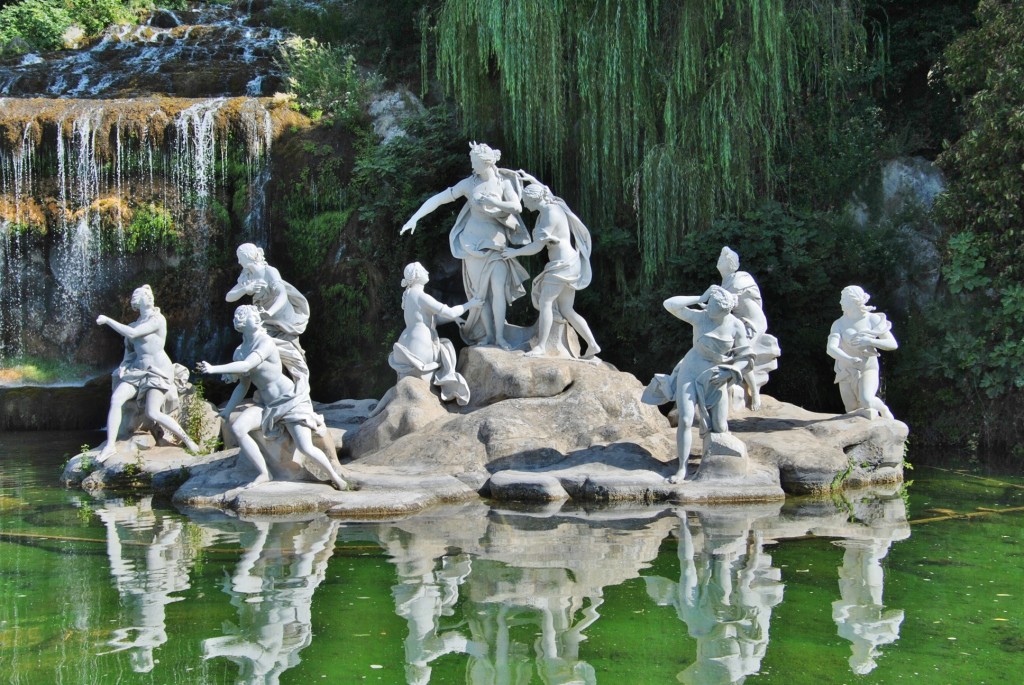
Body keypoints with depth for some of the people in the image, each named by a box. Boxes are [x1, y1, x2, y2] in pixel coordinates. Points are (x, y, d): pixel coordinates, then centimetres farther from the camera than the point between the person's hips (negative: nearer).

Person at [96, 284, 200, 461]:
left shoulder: (157, 319, -7)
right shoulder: (135, 324, 16)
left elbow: (132, 333, -16)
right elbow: (130, 350, 21)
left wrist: (107, 320, -10)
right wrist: (124, 366, 2)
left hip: (158, 369, -7)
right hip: (138, 369, 7)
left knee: (152, 413, -22)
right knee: (116, 398, -17)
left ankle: (187, 439, -7)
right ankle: (110, 445, -18)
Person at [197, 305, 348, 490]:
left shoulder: (265, 343, -15)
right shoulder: (239, 352, 7)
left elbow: (246, 365, -30)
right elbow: (243, 385, 16)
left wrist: (214, 369, -31)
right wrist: (226, 412, 14)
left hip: (291, 401, -6)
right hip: (268, 406, 6)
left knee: (306, 448, -15)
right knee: (237, 428, -16)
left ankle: (334, 475, 12)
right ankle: (263, 474, -7)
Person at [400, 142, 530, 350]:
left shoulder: (504, 182, -1)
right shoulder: (469, 183, -1)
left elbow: (517, 207, -11)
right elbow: (437, 199, -2)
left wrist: (492, 202, -22)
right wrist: (414, 218, -10)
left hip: (497, 242, -1)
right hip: (474, 242, 1)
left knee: (498, 287, -12)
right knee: (481, 290, -1)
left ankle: (500, 336, -9)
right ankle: (488, 334, 5)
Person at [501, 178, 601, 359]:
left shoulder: (550, 215, -15)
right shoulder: (552, 205, 12)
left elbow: (537, 246, -17)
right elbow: (545, 191, 39)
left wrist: (515, 252, -5)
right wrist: (530, 179, 34)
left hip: (563, 263, -10)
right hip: (566, 263, 10)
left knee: (545, 301, -16)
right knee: (566, 309, 6)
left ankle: (541, 346, -22)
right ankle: (592, 345, 2)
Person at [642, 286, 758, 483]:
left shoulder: (736, 326, -12)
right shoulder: (700, 316, -12)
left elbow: (745, 360, -6)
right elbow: (669, 304, -18)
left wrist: (754, 391, -4)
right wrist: (699, 298, -19)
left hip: (715, 379, 1)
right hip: (690, 373, -1)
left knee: (720, 428, 3)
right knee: (685, 420, -13)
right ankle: (682, 469, -6)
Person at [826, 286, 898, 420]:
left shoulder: (873, 319, -5)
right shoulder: (839, 324, -5)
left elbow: (893, 344, -5)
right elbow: (831, 348, -20)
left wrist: (869, 341, -20)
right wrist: (847, 359, -41)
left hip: (868, 370, -2)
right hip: (846, 373, 2)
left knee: (866, 401, -29)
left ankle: (883, 409, 3)